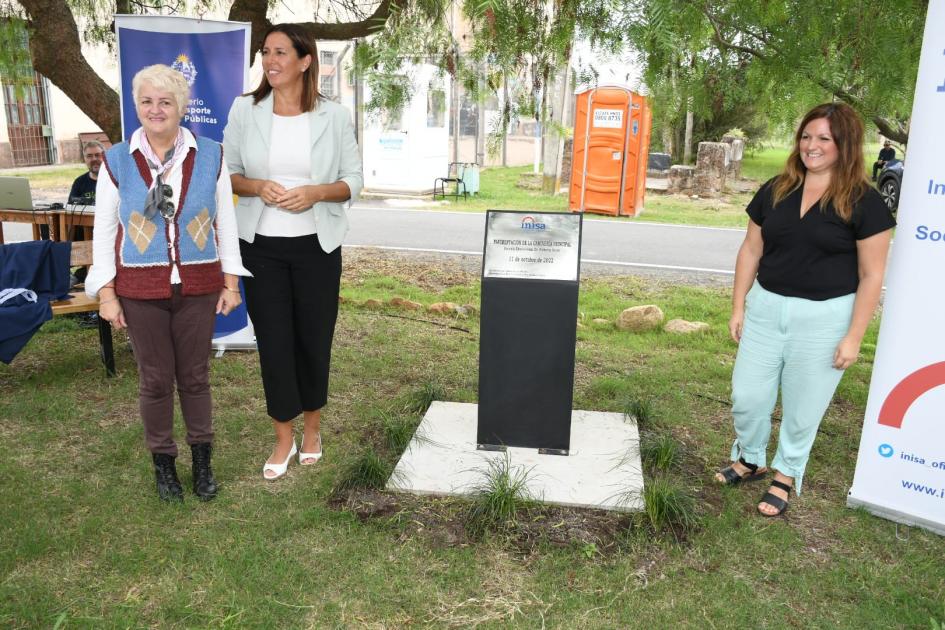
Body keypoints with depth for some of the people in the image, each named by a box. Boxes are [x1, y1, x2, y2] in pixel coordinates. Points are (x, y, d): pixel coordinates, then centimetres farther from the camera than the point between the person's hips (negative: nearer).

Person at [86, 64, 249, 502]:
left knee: (194, 376, 11)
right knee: (155, 380, 9)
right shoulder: (116, 161, -1)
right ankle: (163, 462, 28)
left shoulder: (210, 157, 0)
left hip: (197, 287, 0)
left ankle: (202, 459, 28)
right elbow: (104, 231, 3)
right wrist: (106, 293, -1)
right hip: (141, 290, 0)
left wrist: (231, 281, 3)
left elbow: (225, 222, 5)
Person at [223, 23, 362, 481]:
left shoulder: (334, 116, -3)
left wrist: (315, 193, -17)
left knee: (314, 338, 9)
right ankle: (284, 437, 21)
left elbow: (354, 181, 1)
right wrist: (257, 187, -15)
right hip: (261, 245, 1)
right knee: (273, 340, 4)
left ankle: (312, 426, 32)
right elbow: (225, 173, 5)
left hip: (316, 246, 0)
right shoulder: (244, 109, 0)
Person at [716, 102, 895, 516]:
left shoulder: (863, 202, -9)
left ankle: (786, 475, 33)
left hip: (824, 318, -3)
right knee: (746, 397, 10)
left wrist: (854, 337, -10)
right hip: (766, 308, 4)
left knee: (802, 408, 10)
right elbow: (751, 250, 8)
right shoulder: (775, 191, 3)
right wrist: (738, 307, 6)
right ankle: (750, 459, 36)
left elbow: (871, 275, -8)